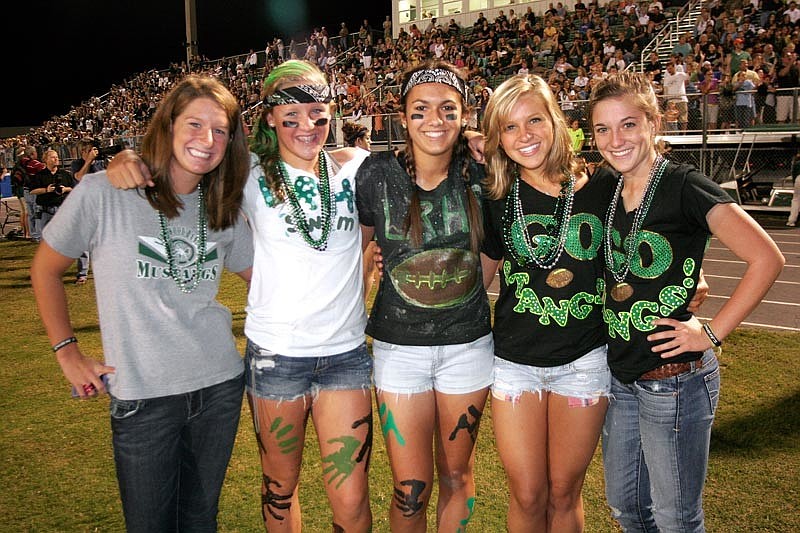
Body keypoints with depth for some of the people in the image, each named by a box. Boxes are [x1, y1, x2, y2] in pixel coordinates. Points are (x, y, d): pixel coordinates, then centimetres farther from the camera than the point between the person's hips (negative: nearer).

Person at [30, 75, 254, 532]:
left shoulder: (223, 209, 3)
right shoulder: (103, 193, -10)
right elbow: (45, 270, 1)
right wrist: (69, 355, 0)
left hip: (220, 386, 4)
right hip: (143, 396, -3)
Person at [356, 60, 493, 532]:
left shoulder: (479, 175, -5)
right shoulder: (378, 173, -10)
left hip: (468, 344, 2)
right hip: (400, 346, -1)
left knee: (456, 475, 17)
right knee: (412, 490, 6)